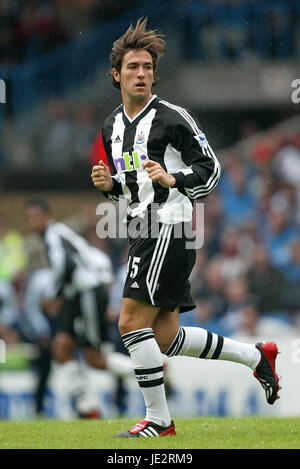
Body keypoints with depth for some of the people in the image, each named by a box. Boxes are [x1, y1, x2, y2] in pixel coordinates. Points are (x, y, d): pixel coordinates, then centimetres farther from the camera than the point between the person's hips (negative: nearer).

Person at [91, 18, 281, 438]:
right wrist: (108, 184, 4)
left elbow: (210, 170, -6)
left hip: (171, 229, -8)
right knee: (164, 338, 7)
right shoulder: (112, 127, 16)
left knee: (133, 321, -14)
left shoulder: (172, 117, -7)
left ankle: (158, 419, -6)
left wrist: (172, 179, -22)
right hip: (144, 232, 8)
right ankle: (256, 356, 22)